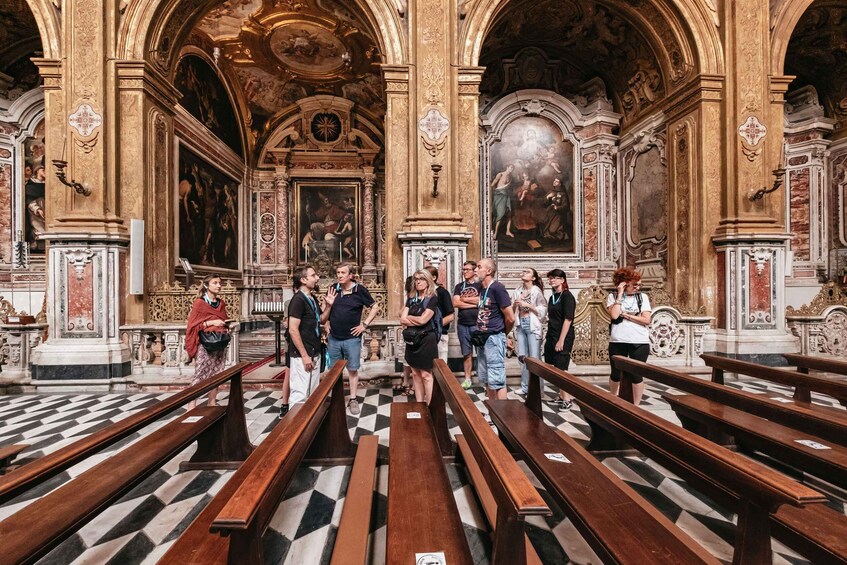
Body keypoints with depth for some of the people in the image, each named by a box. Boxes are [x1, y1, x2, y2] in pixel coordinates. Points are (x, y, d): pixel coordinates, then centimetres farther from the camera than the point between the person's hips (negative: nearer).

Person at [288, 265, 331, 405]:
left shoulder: (312, 299, 10)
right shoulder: (298, 300, -16)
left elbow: (321, 320, 22)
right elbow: (293, 330, -20)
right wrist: (304, 356, -20)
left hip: (315, 353, 9)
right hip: (302, 355, -9)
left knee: (313, 393, 16)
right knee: (300, 394, -3)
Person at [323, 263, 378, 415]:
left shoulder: (359, 290, -9)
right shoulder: (332, 289, 2)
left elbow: (374, 308, -2)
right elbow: (326, 310, 17)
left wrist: (364, 325, -7)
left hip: (352, 338, -3)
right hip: (334, 338, 3)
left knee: (352, 369, 6)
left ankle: (353, 400, 18)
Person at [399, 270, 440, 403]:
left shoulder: (433, 298, -8)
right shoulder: (411, 299, 9)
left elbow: (423, 320, -17)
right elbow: (402, 319, -1)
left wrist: (408, 318, -2)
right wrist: (417, 321, -14)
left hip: (426, 340, -6)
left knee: (426, 374, -1)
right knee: (415, 374, 11)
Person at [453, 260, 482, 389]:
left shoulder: (480, 285, 2)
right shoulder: (459, 286, 11)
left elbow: (482, 301, -14)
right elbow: (455, 303, -2)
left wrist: (465, 299, -5)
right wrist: (474, 303, -8)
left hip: (477, 324, -3)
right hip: (462, 324, 3)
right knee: (466, 353, 10)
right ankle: (467, 379, 18)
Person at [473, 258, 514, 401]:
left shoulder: (497, 288, -15)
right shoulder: (482, 289, 11)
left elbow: (510, 318, -15)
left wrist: (503, 333, 1)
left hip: (494, 338, -9)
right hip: (482, 338, 9)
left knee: (497, 380, -5)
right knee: (485, 379, 16)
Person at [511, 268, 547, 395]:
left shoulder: (537, 291, -4)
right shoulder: (517, 291, 10)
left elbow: (543, 311, -9)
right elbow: (512, 310, 13)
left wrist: (527, 305, -16)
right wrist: (514, 305, -8)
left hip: (532, 326, -5)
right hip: (520, 326, 5)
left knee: (534, 358, -3)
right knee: (522, 357, 10)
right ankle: (525, 387, 20)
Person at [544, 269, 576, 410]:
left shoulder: (567, 296, -10)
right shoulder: (552, 297, 12)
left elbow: (568, 319, -16)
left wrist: (561, 340, -19)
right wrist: (547, 336, 14)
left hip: (563, 337, -8)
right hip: (551, 336, 8)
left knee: (560, 369, -2)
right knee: (553, 368, 11)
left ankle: (567, 398, 11)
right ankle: (562, 395, 24)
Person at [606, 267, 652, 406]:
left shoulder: (643, 297, 3)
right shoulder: (613, 296, 1)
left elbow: (646, 320, -5)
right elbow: (614, 315, -16)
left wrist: (626, 315, -10)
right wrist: (620, 294, -11)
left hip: (639, 342, 0)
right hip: (617, 342, 0)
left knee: (637, 375, 4)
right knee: (615, 374, 12)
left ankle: (636, 406, 18)